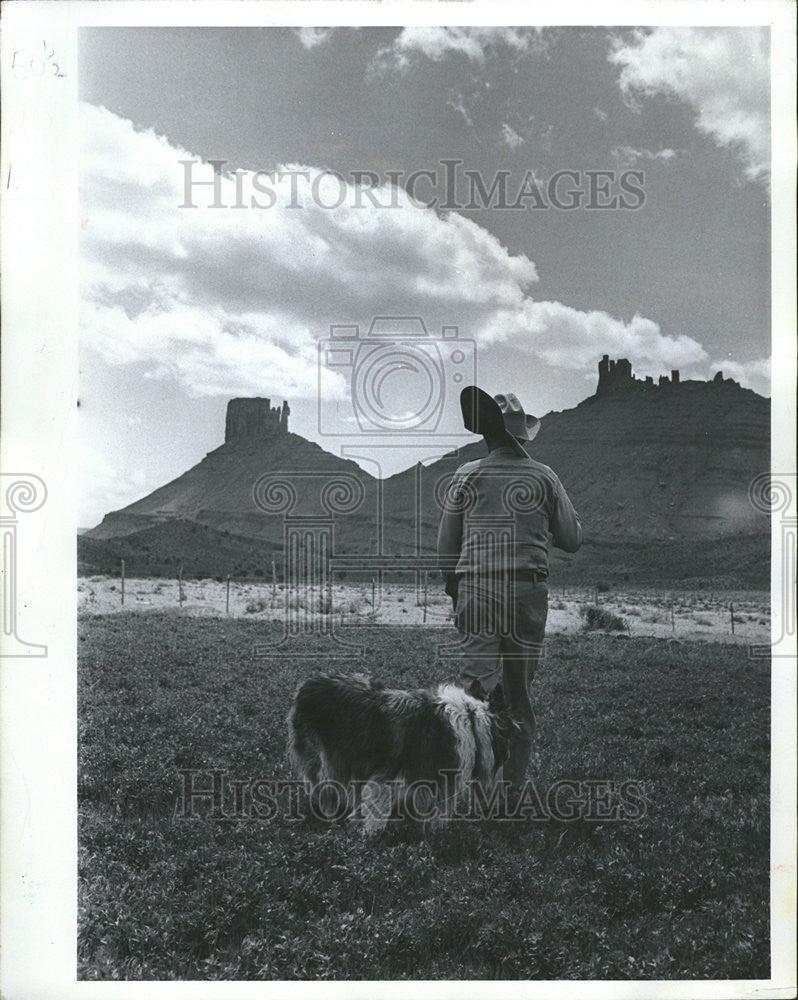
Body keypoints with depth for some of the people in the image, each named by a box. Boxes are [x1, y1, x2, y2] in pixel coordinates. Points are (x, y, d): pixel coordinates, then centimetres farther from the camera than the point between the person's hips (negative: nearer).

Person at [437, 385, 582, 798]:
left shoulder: (466, 477, 2)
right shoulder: (543, 477, 3)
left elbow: (445, 546, 7)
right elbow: (571, 540, 10)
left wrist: (454, 590, 21)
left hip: (475, 590, -1)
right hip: (528, 591, 1)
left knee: (474, 682, -4)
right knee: (519, 690, 10)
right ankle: (513, 782, 14)